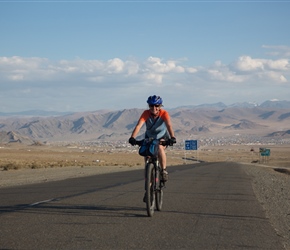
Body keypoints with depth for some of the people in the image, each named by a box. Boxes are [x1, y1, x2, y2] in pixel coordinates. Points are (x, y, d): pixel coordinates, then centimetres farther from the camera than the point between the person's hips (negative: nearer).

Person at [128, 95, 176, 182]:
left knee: (160, 148, -31)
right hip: (149, 137, 2)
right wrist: (132, 137, -51)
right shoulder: (146, 113, -23)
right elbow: (139, 125, -36)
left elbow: (169, 125, -40)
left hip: (162, 137, -2)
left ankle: (164, 170, -16)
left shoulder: (164, 113, -26)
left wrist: (172, 137, -58)